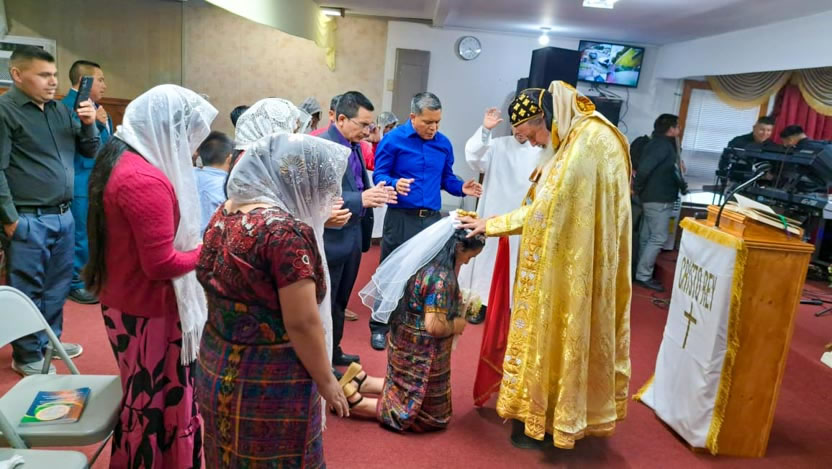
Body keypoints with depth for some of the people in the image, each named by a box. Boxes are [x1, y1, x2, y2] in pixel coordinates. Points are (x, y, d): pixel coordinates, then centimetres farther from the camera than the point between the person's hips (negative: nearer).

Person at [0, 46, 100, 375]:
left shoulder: (60, 110, 11)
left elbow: (91, 151, 16)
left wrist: (89, 124, -2)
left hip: (63, 215, 7)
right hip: (29, 220, -7)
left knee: (57, 286, 17)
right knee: (28, 290, 5)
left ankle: (49, 341, 33)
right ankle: (27, 356, 18)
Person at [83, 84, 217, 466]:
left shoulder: (117, 160, 7)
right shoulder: (146, 180, -25)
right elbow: (161, 264, -24)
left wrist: (194, 240, 4)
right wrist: (205, 250, -9)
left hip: (124, 301, 10)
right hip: (148, 311, -10)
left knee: (145, 397, 22)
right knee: (159, 402, 6)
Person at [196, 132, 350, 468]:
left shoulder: (222, 215, 2)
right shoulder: (286, 230, -24)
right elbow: (302, 323, -21)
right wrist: (327, 381, -9)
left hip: (215, 368, 8)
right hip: (269, 382, -7)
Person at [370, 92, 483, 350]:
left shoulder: (444, 144, 7)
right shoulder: (393, 139, -6)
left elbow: (446, 178, 13)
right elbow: (379, 175, -7)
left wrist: (461, 187, -7)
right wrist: (395, 184, -27)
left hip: (432, 218, 4)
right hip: (401, 217, -4)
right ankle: (379, 327, 19)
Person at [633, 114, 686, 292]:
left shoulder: (662, 143, 16)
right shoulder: (663, 145, -16)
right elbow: (645, 167, -27)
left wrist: (681, 185, 15)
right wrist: (636, 188, -18)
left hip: (654, 197, 10)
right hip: (659, 199, -10)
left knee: (647, 237, 12)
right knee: (659, 238, -8)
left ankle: (643, 273, 19)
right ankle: (643, 276, -4)